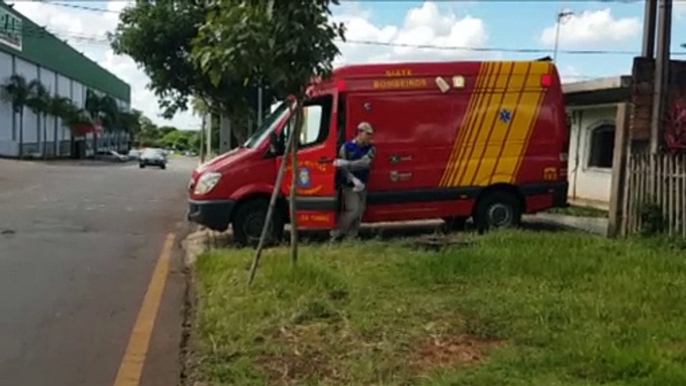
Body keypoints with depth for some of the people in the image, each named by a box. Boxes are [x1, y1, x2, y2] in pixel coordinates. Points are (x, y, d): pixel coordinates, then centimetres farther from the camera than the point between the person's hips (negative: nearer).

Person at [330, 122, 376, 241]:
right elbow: (342, 168, -10)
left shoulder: (371, 149, 1)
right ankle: (336, 234, -2)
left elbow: (364, 163, -18)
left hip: (362, 185, 5)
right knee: (353, 210, -15)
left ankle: (351, 237, 16)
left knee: (359, 213, 5)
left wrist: (345, 163, -27)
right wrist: (354, 180, -24)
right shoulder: (346, 147, -7)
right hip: (349, 185, -5)